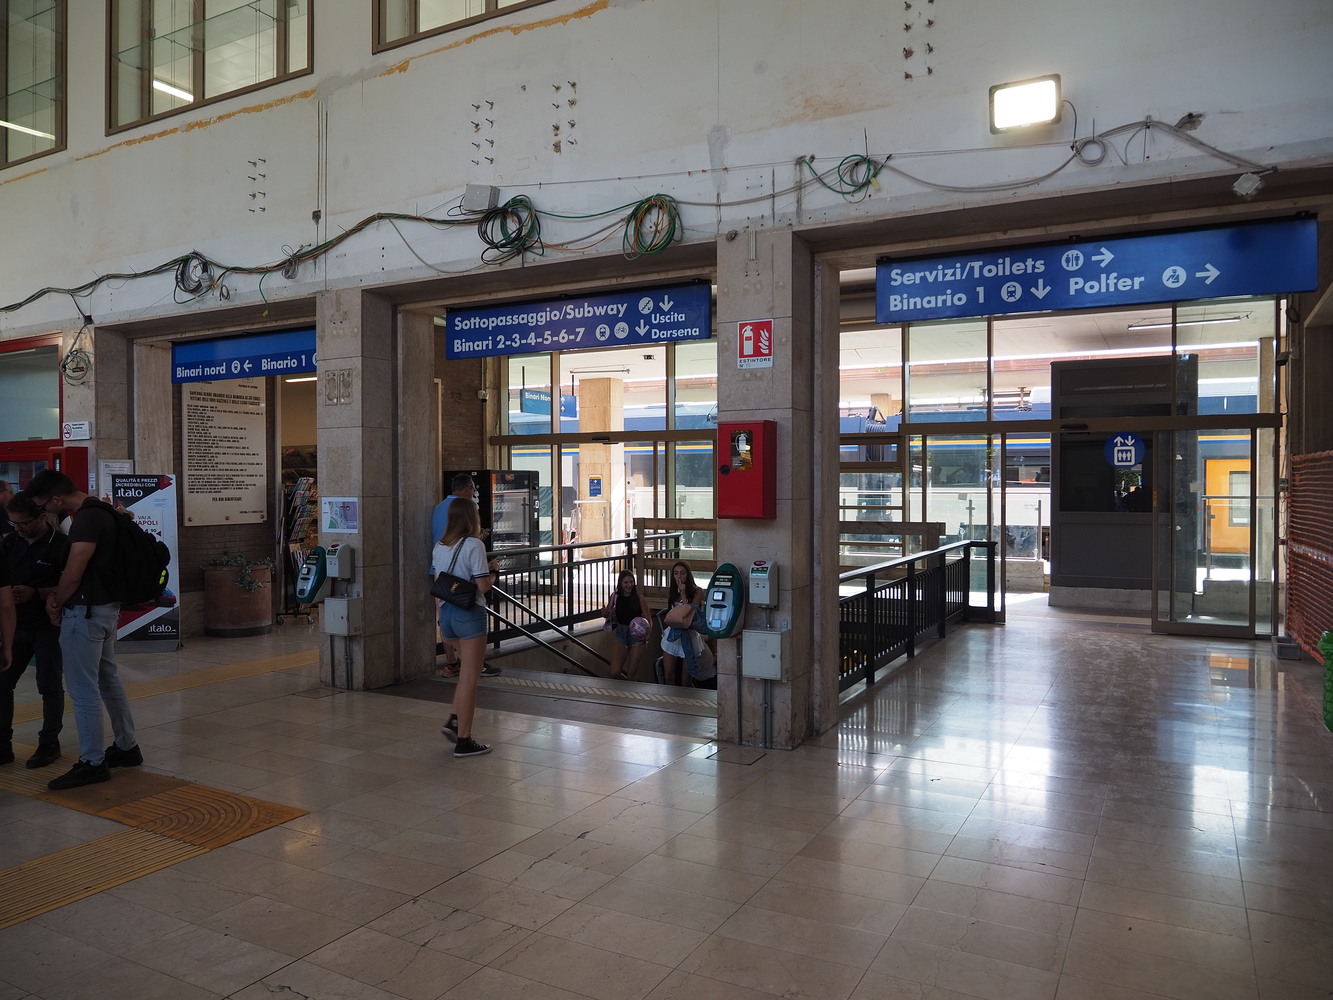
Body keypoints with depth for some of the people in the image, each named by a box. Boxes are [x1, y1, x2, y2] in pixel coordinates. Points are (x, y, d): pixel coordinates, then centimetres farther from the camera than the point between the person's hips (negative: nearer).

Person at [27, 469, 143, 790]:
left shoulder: (87, 519, -21)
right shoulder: (97, 512, 11)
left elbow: (73, 575, -21)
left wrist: (56, 603, -4)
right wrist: (57, 594, 0)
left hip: (86, 611, -10)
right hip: (105, 606, 10)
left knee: (83, 688, -2)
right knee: (108, 678, 17)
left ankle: (92, 763, 6)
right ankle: (127, 747, 26)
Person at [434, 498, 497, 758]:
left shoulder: (440, 546, 9)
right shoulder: (474, 545, -13)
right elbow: (482, 585, -16)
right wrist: (494, 572, 2)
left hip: (445, 613, 7)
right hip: (469, 614, -7)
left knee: (467, 671, 23)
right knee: (469, 678, 0)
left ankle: (454, 720, 13)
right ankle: (463, 741, 5)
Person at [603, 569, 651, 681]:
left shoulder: (639, 598, -9)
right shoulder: (615, 596, -1)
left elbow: (648, 619, -6)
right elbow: (607, 614, 12)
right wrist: (606, 612, -12)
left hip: (637, 635, -2)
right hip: (620, 634, 2)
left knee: (632, 673, 2)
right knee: (614, 672, -6)